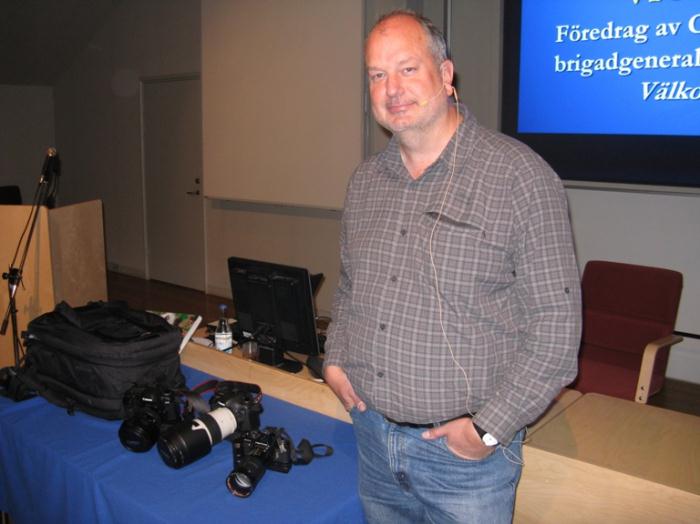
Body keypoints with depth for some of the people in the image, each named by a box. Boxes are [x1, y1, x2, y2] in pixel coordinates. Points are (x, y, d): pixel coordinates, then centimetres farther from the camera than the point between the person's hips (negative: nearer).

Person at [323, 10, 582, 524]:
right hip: (372, 435, 6)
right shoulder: (365, 180, 6)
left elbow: (556, 322, -14)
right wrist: (335, 359, 5)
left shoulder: (519, 174, -14)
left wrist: (491, 428, -16)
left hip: (465, 449, -5)